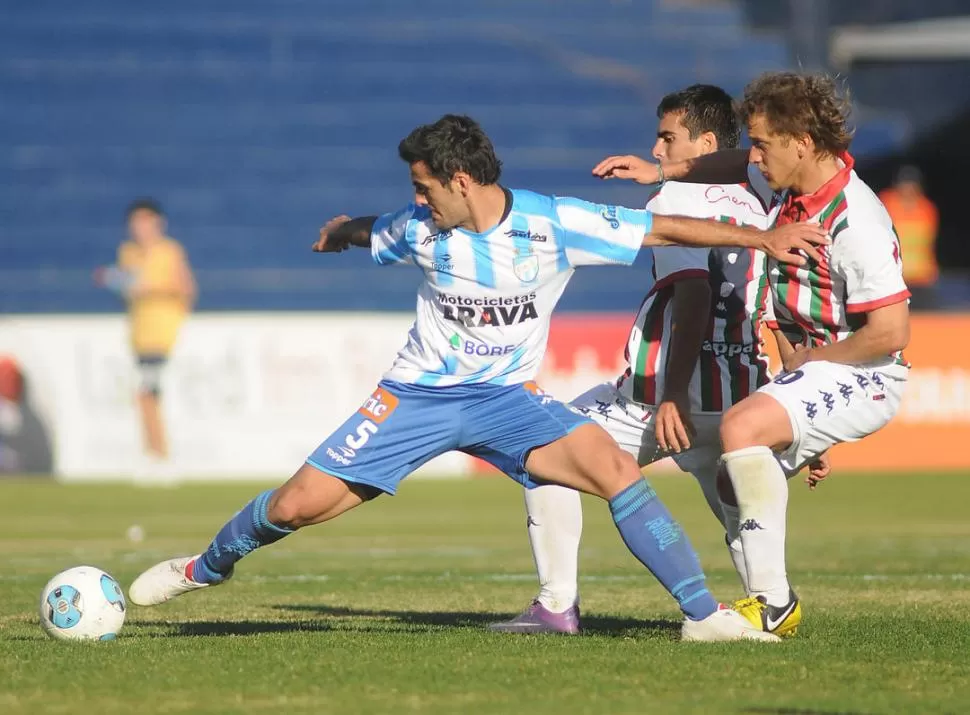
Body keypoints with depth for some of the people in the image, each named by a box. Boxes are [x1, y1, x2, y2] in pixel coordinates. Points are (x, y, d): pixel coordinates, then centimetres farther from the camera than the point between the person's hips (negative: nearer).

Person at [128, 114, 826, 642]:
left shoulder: (553, 224, -17)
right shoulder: (419, 229, -9)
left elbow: (666, 228, -15)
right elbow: (367, 231, 16)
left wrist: (762, 236, -22)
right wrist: (342, 231, 39)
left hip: (506, 397, -1)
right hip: (416, 394, 1)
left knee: (617, 467, -25)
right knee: (298, 504, -5)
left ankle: (704, 615, -21)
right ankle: (209, 565, 26)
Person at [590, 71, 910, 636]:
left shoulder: (855, 223, -25)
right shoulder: (794, 184, 2)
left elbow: (891, 332, -27)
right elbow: (739, 168, 27)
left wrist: (809, 359, -14)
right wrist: (660, 171, 20)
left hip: (861, 377, -10)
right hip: (809, 369, 10)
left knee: (742, 428, -30)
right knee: (735, 483, 14)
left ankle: (773, 602, -26)